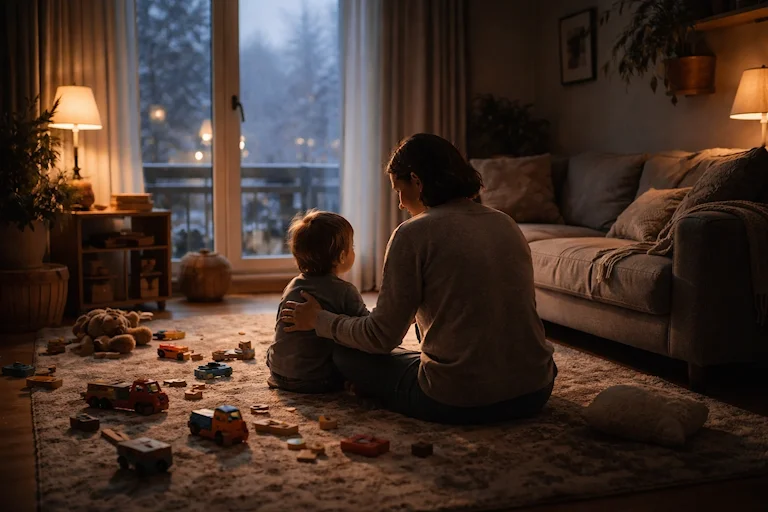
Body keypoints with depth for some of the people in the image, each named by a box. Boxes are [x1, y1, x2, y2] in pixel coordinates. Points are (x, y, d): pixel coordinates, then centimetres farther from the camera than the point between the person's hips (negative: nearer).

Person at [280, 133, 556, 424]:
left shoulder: (413, 233, -10)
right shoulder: (506, 224, 8)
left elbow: (382, 336, -7)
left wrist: (319, 320, 10)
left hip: (457, 403, -6)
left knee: (346, 355, 12)